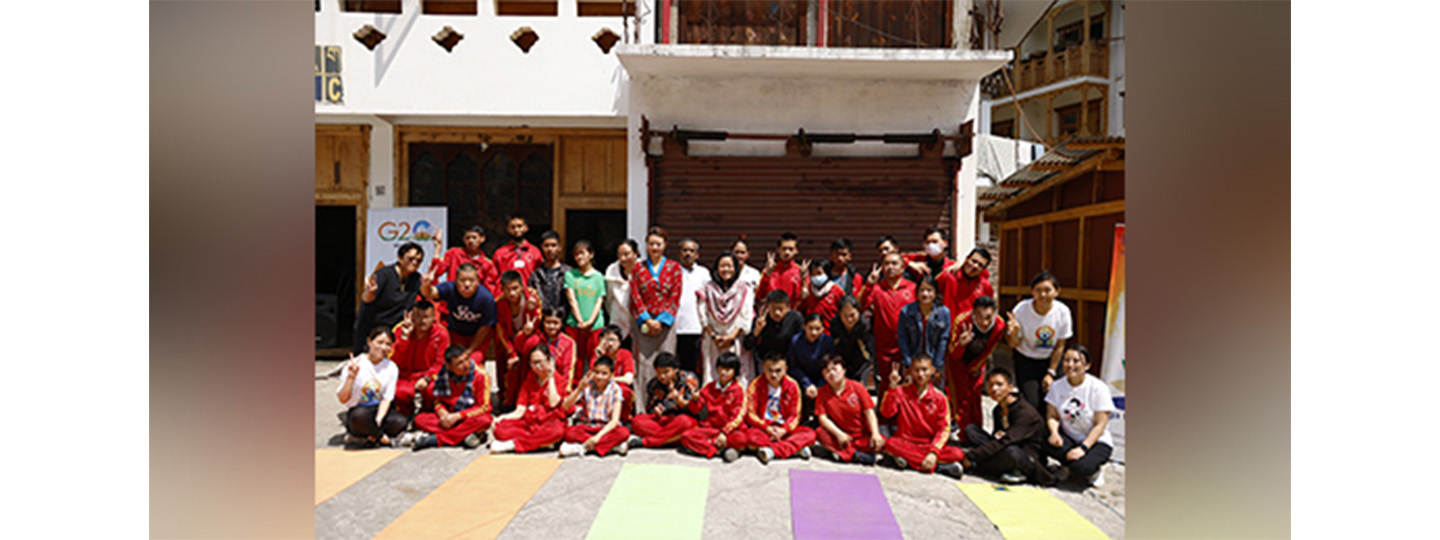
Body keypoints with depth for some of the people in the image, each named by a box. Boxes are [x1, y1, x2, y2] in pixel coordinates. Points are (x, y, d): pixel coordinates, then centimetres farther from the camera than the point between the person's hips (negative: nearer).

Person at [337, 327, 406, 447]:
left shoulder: (391, 368, 0)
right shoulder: (355, 364, -10)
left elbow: (387, 398, -2)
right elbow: (343, 399, -12)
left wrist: (378, 420, -17)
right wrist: (351, 377, -27)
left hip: (380, 410, 3)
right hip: (357, 410, -3)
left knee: (400, 421, -29)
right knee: (360, 416, -40)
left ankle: (361, 438, -11)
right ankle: (380, 437, -11)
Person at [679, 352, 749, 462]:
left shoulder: (739, 389, -2)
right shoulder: (710, 387, 9)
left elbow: (738, 416, -7)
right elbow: (696, 410, 8)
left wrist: (724, 432, -17)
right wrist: (695, 400, -14)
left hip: (730, 429, -3)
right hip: (710, 427, 4)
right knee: (686, 437, -22)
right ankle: (720, 451, -28)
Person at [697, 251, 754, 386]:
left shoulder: (743, 290, 7)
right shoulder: (707, 289, 8)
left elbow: (746, 318, 0)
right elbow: (703, 316, 3)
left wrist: (731, 337, -8)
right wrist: (713, 335, -7)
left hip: (736, 343, 0)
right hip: (712, 344, 0)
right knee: (712, 377, -4)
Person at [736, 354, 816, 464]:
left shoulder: (792, 385, 1)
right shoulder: (756, 385, -5)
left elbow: (795, 415, 2)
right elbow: (750, 413, -6)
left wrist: (784, 430, -16)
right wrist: (767, 428, -21)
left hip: (784, 429, 2)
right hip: (763, 428, -2)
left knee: (810, 433, -23)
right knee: (750, 434, -36)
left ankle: (771, 450, -35)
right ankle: (796, 448, -32)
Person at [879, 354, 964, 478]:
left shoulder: (939, 397, 1)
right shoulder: (902, 391, 1)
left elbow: (944, 429, -4)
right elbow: (886, 412, -13)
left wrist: (934, 452, -18)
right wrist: (892, 387, -22)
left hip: (929, 445, 1)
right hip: (905, 443, 0)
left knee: (958, 454, -23)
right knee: (889, 443, -34)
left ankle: (908, 459, -25)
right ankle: (938, 467, -27)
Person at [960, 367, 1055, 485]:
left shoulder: (1026, 412, -19)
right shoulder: (997, 410, 6)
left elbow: (1005, 441, -29)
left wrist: (971, 456, -30)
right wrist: (995, 437, -12)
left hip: (1030, 458, -8)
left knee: (1011, 451, -43)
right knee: (970, 429, -10)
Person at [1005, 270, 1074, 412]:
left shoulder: (1063, 311, -16)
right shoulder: (1021, 310, -22)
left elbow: (1060, 346, -4)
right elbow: (1013, 344, -15)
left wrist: (1051, 373, -3)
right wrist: (1014, 333, -38)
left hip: (1051, 360, 2)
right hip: (1026, 361, -2)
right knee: (1032, 404, -12)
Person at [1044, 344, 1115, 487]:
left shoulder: (1099, 388, -13)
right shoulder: (1057, 386, -1)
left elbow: (1100, 425, -15)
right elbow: (1052, 416, 0)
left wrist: (1083, 448, -26)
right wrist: (1054, 432, -22)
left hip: (1096, 441, -3)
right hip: (1069, 437, 4)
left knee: (1081, 467, -34)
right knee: (1048, 444, -31)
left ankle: (1093, 470, 5)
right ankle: (1069, 467, 1)